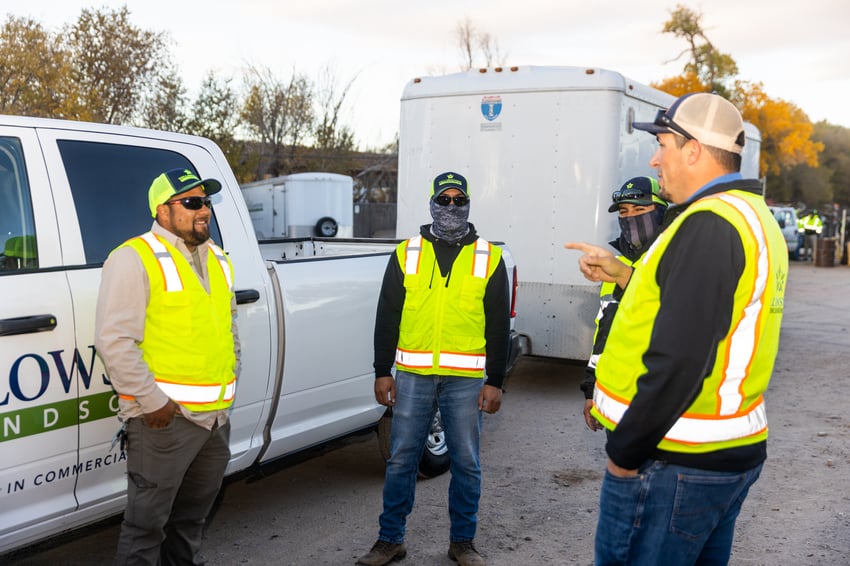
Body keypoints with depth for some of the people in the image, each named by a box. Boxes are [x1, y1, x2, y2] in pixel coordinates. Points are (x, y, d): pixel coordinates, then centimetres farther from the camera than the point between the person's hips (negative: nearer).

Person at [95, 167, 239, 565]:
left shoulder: (217, 260, 14)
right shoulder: (136, 258, -10)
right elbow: (113, 340, -18)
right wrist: (152, 402, -18)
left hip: (216, 415, 8)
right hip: (164, 417, -7)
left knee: (191, 516, 20)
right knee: (147, 522, 1)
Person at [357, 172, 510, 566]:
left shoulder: (489, 259, 5)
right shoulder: (406, 254, 7)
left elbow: (499, 326, 4)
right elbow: (386, 318, 6)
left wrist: (495, 382, 0)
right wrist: (382, 373, 2)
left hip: (466, 380, 0)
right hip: (412, 376, 1)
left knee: (465, 463, 8)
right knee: (401, 460, 6)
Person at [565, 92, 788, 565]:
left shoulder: (709, 225, -21)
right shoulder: (753, 219, 12)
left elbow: (678, 361, -27)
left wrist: (625, 451, -17)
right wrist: (625, 275, 16)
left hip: (673, 461, -10)